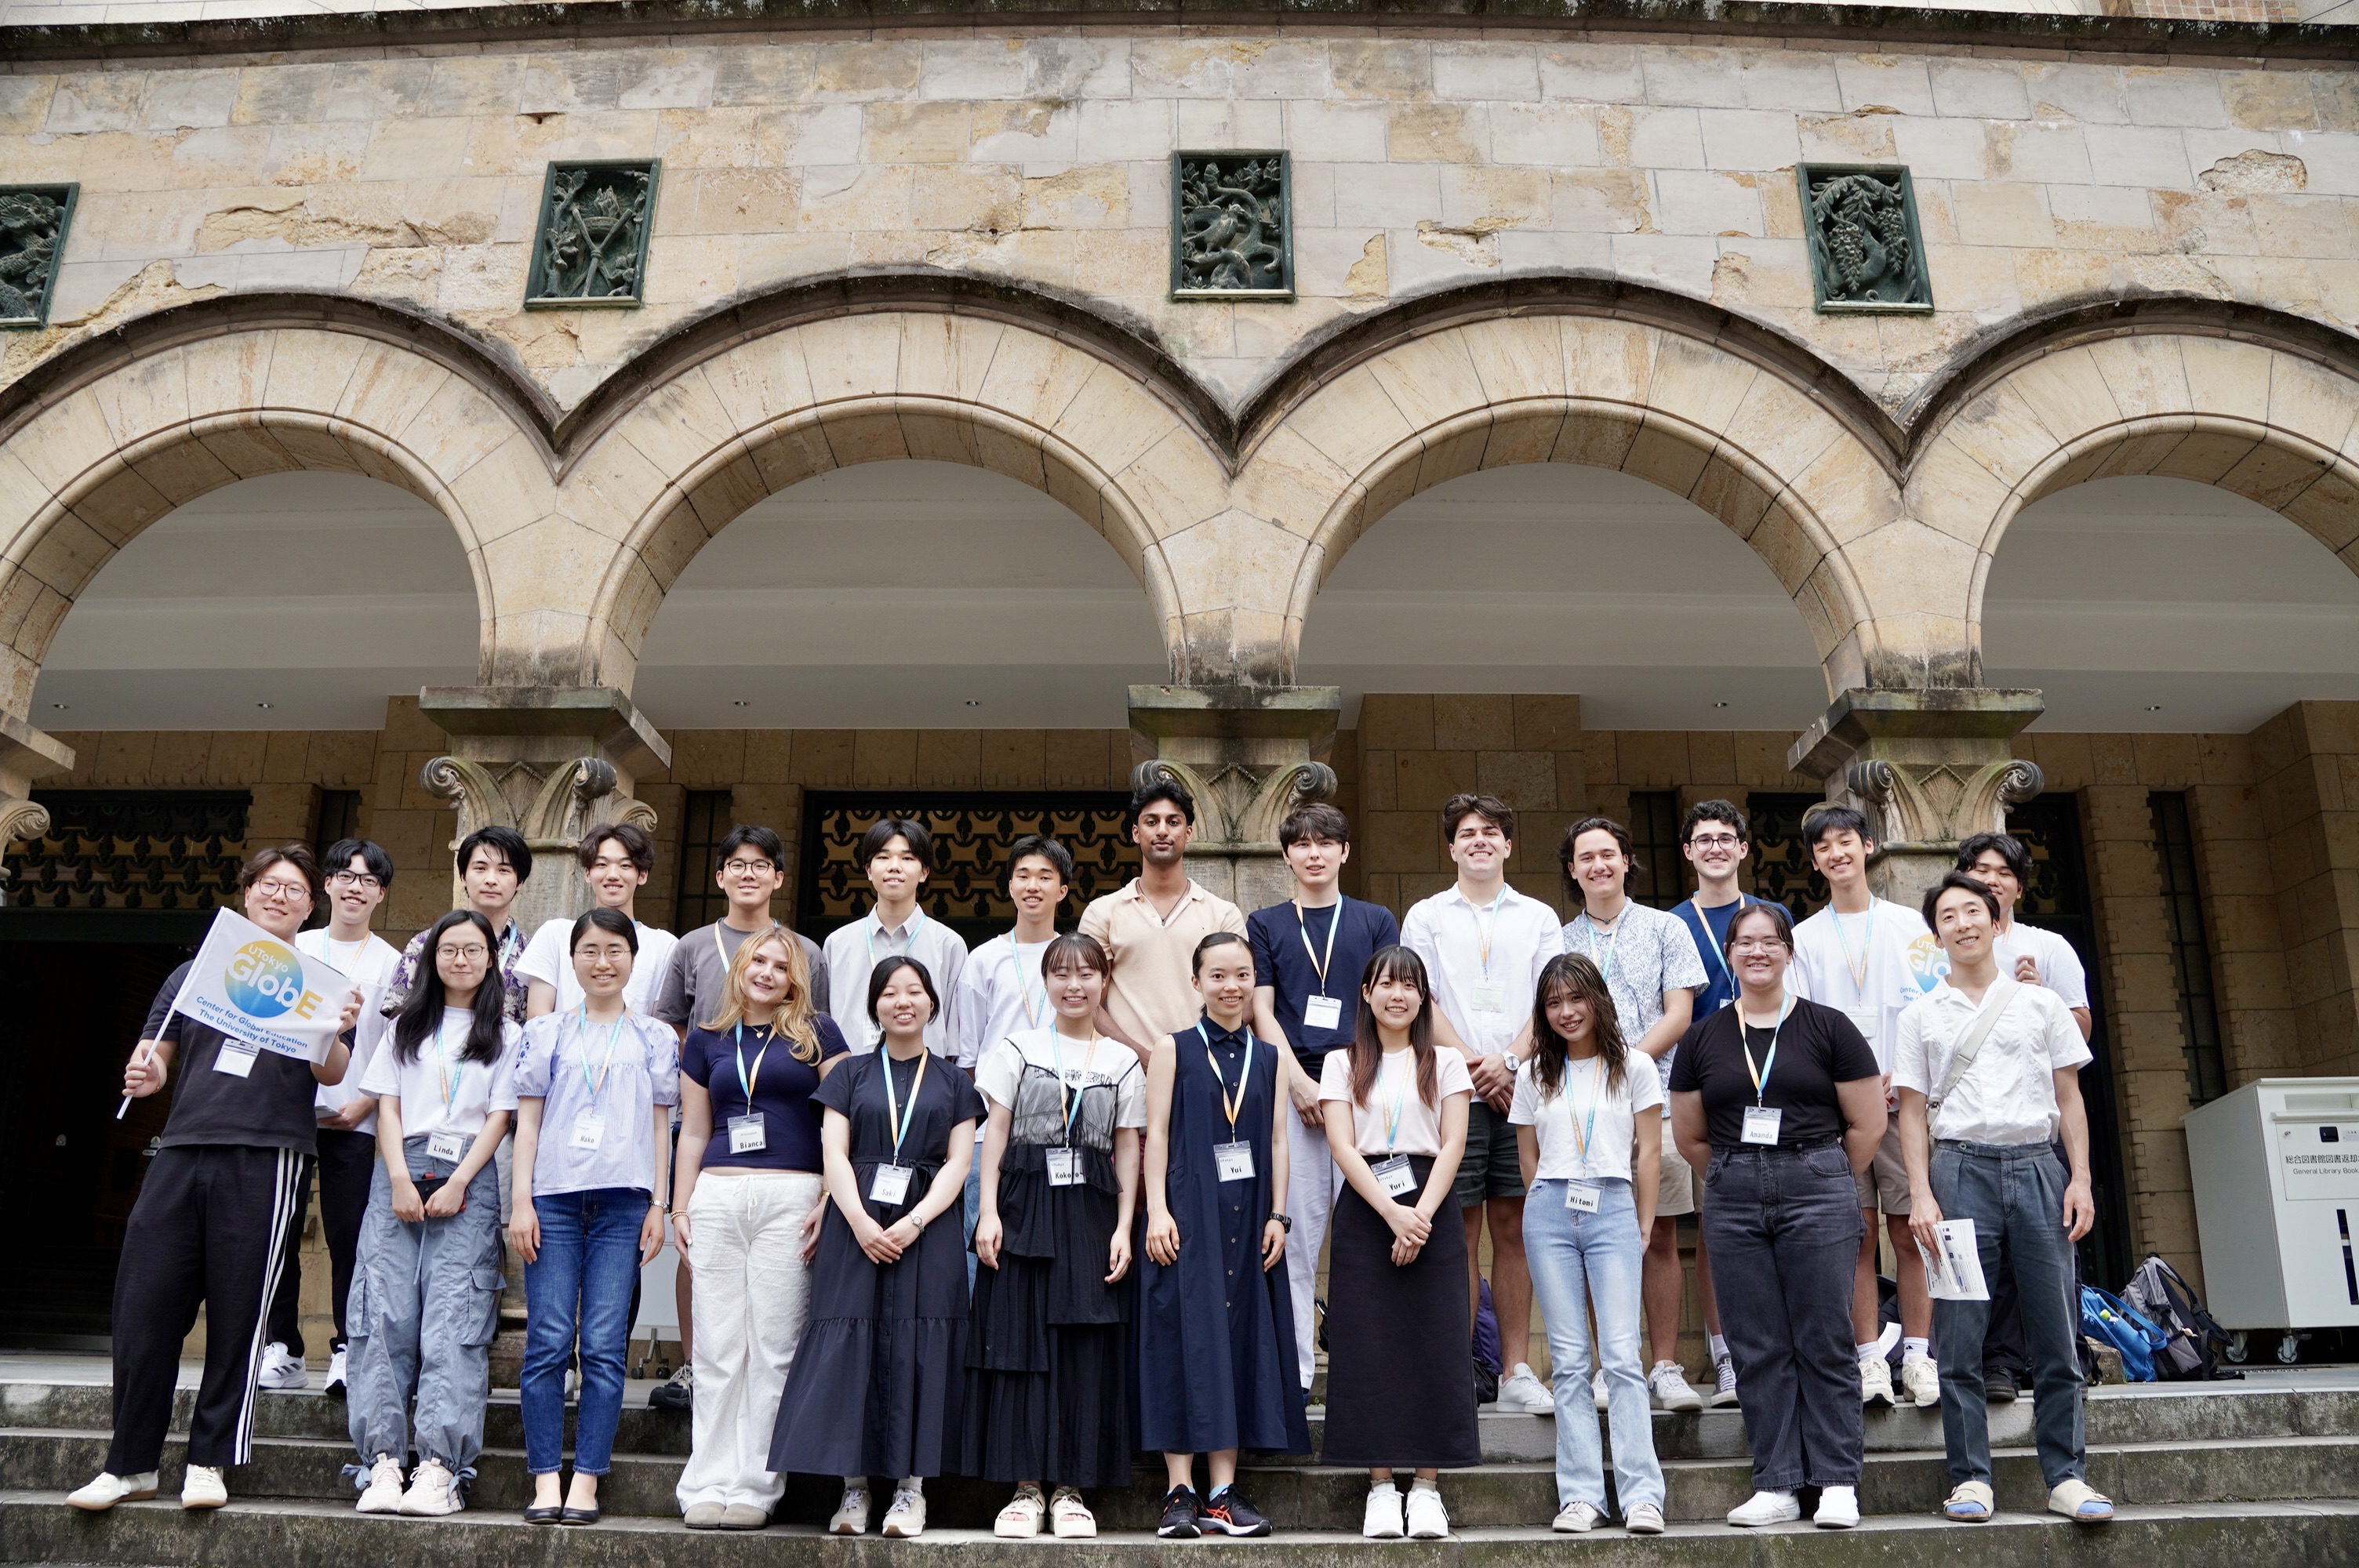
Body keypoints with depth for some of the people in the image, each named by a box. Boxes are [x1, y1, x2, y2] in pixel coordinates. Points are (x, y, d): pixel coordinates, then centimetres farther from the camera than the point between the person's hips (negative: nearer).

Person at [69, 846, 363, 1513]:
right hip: (181, 1153, 3)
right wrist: (142, 1075, -8)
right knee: (144, 1305, 0)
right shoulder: (195, 974, 18)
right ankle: (131, 1464, 12)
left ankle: (208, 1462, 11)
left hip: (264, 1161, -3)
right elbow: (152, 1055, 15)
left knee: (237, 1315, -1)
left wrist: (336, 1033, -23)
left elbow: (333, 1074, -2)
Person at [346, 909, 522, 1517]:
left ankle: (440, 1467, -16)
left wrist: (458, 1182, -8)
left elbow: (499, 1116, 4)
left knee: (453, 1319, -11)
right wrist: (400, 1179, -4)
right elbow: (387, 1106, 11)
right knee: (386, 1314, -7)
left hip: (468, 1178, -2)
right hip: (402, 1170, 3)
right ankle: (383, 1461, -8)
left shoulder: (505, 1034, 12)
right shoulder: (408, 1027, 19)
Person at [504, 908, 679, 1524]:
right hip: (554, 1197, 0)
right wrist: (521, 1201, 0)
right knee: (548, 1341, -4)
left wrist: (658, 1205, 4)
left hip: (623, 1202, 0)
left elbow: (660, 1126, 11)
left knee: (604, 1345, -3)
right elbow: (527, 1120, 9)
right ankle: (545, 1482, 2)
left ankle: (586, 1481, 1)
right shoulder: (546, 1032, 12)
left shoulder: (654, 1039, 13)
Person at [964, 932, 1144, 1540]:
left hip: (1091, 1213, 1)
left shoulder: (1123, 1062, 10)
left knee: (1086, 1347, -1)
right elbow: (995, 1130, 3)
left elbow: (1128, 1149, 8)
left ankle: (1071, 1488, 9)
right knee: (1020, 1340, -2)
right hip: (1025, 1204, -1)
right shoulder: (1016, 1049, 7)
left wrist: (1124, 1227, -1)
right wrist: (989, 1212, -6)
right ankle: (1026, 1487, 7)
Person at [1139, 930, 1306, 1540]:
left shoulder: (1272, 1058, 12)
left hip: (1247, 1216, 3)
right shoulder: (1174, 1049, 3)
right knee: (1186, 1336, -4)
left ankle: (1223, 1493, 8)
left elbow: (1277, 1141, 9)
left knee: (1241, 1337, 3)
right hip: (1189, 1211, -3)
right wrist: (1157, 1210, -10)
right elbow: (1157, 1133, -1)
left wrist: (1277, 1216, 1)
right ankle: (1180, 1492, 1)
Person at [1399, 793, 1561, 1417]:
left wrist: (1509, 1061, -9)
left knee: (1513, 1228, 3)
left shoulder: (1539, 917, 15)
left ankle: (1516, 1372, 8)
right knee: (1459, 1232, -1)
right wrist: (1472, 1065, -8)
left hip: (1521, 1091, 1)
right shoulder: (1426, 916, 11)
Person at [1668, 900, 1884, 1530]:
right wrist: (1739, 1179, 11)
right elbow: (1689, 1136, 15)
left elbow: (1868, 1125, 4)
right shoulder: (1702, 1039, 9)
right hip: (1733, 1202, 3)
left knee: (1825, 1344, 0)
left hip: (1816, 1189, -2)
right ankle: (1775, 1485, 12)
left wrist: (1822, 1181, 7)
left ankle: (1838, 1483, 9)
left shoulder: (1829, 1028, 1)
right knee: (1758, 1349, 5)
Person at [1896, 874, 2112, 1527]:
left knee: (2056, 1333, 1)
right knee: (1960, 1336, -1)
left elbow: (2070, 1100, 10)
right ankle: (1970, 1478, 6)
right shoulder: (1922, 1015, 9)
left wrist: (2080, 1179, 0)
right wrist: (1920, 1194, -3)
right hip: (1960, 1167, -1)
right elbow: (1913, 1112, 6)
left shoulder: (2041, 1003, 11)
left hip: (2037, 1166, 1)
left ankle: (2066, 1476, 11)